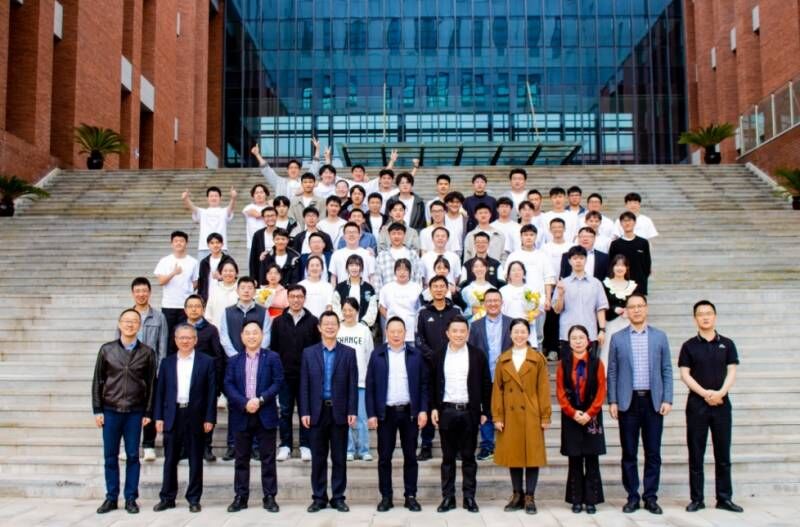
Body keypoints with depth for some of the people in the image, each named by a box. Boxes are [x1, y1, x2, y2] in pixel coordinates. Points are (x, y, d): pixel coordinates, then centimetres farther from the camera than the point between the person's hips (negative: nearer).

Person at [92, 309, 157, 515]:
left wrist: (148, 413, -1)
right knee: (110, 456, 6)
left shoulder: (147, 352, 2)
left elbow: (151, 384, 3)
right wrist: (97, 410, 1)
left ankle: (131, 498, 13)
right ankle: (111, 498, 17)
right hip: (110, 411, 1)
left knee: (133, 456, 4)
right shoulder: (106, 350, 4)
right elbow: (97, 381, 6)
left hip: (135, 412, -1)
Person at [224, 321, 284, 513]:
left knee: (268, 458, 3)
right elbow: (228, 386, 0)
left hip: (265, 415, -2)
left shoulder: (272, 358, 3)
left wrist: (260, 400, -16)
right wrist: (244, 403, -15)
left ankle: (270, 497, 10)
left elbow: (278, 382, -5)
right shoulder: (234, 361, 9)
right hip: (241, 416, 2)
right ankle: (240, 497, 16)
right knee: (241, 459, 8)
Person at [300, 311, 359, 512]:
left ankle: (338, 497, 14)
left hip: (339, 412, -1)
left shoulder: (348, 353, 3)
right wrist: (304, 412, -5)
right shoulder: (309, 353, 5)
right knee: (318, 458, 7)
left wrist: (352, 411, -7)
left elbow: (353, 384, 0)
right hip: (317, 411, 1)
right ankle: (319, 497, 16)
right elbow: (304, 385, 2)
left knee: (339, 457, 5)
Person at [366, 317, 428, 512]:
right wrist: (371, 414, -5)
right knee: (384, 457, 4)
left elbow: (423, 384, 4)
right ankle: (386, 497, 14)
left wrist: (423, 410, -5)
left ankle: (410, 496, 16)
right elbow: (370, 386, 1)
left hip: (410, 412, 0)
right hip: (385, 413, 0)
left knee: (410, 456, 6)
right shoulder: (377, 355, 2)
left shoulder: (416, 354, 3)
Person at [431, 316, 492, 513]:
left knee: (469, 457, 7)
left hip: (469, 412, -1)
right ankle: (448, 497, 13)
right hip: (446, 411, 1)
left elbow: (486, 385, 3)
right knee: (448, 457, 7)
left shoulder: (478, 355, 1)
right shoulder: (439, 355, 4)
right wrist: (434, 408, -1)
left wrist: (485, 412, 0)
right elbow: (433, 384, 7)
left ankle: (469, 497, 14)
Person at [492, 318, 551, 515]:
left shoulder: (538, 359, 1)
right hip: (510, 416, 2)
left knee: (532, 455, 1)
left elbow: (544, 390, -1)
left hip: (531, 416, -2)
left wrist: (546, 416, -5)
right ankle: (517, 495, 17)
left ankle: (530, 497, 10)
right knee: (513, 455, 7)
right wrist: (497, 417, -1)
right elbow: (497, 390, 5)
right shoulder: (503, 360, 6)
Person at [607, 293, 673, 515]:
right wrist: (612, 401, -2)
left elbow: (667, 370, 6)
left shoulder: (660, 336, 6)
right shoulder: (618, 338, 5)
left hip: (653, 401, 1)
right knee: (629, 453, 4)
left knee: (653, 453, 4)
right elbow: (612, 372, 4)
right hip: (628, 402, 0)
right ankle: (632, 497, 13)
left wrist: (667, 399, -2)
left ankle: (651, 497, 14)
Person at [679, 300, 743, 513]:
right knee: (696, 453, 2)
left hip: (721, 403, 1)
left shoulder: (727, 344, 6)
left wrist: (720, 393, -15)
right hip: (696, 404, -1)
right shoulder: (689, 346, 3)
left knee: (723, 453, 5)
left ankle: (724, 498, 13)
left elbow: (731, 372, 1)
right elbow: (684, 374, -3)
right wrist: (705, 393, -14)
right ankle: (696, 499, 8)